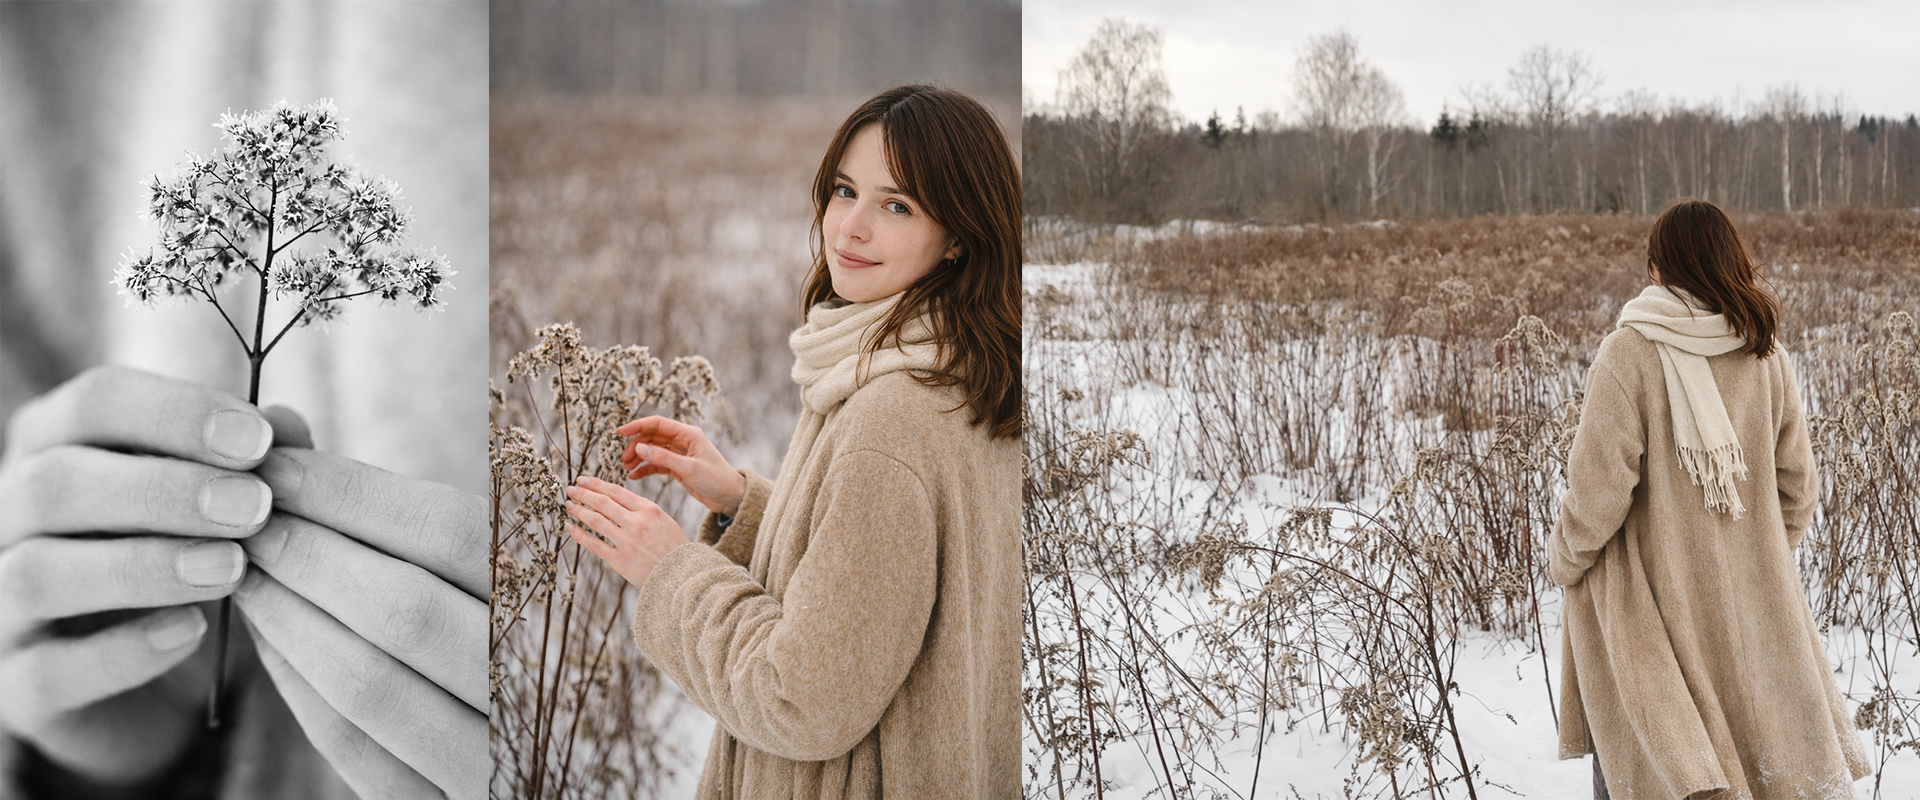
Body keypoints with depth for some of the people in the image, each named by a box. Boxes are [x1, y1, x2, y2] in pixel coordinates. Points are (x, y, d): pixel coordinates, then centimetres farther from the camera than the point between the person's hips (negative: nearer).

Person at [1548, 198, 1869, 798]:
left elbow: (1600, 483, -17)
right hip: (1749, 595, 5)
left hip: (1647, 593, -5)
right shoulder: (1767, 356, 0)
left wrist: (1566, 556, 0)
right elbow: (1797, 485, 7)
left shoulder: (1629, 353, -16)